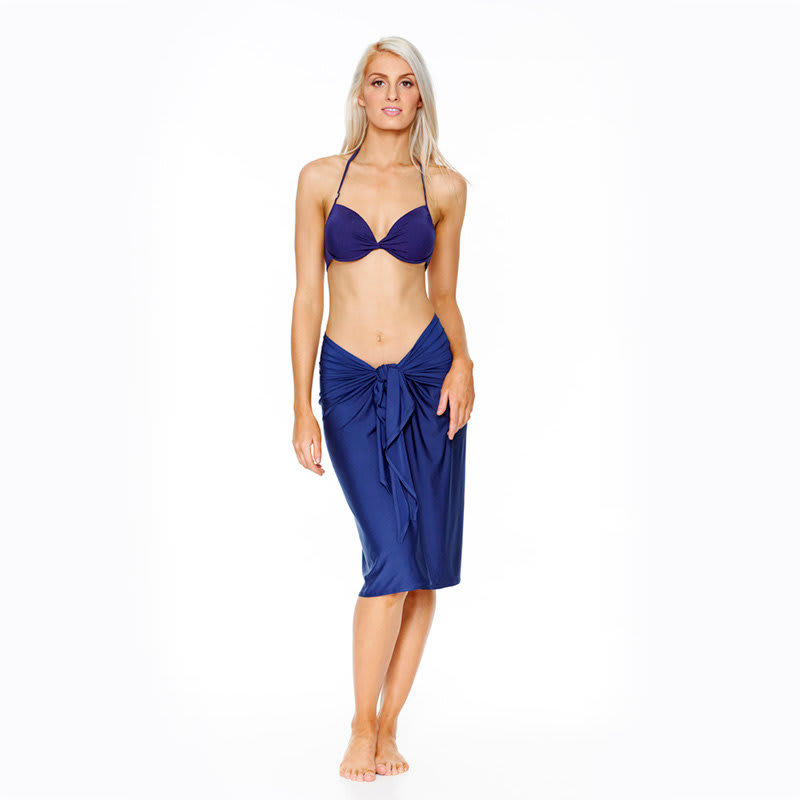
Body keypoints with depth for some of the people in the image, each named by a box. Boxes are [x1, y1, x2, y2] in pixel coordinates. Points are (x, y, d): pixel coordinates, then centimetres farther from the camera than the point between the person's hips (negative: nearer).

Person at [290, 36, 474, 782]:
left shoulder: (444, 186, 6)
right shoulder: (321, 178, 3)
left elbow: (444, 293, 12)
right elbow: (307, 297, 2)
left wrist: (461, 361, -8)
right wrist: (301, 408, -3)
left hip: (427, 375, 2)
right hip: (350, 384, -1)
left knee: (423, 564, 2)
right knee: (390, 558, -11)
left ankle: (387, 726, 18)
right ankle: (362, 725, 9)